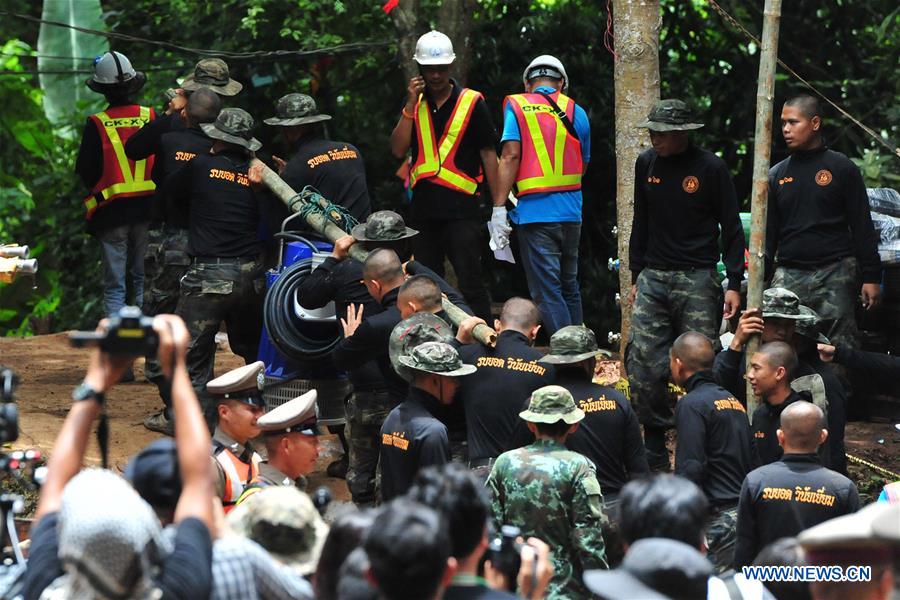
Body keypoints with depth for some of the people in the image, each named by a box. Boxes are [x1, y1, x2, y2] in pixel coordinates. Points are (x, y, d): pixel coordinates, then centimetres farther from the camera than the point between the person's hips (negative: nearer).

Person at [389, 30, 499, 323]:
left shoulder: (472, 103, -1)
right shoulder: (414, 104, 11)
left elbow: (488, 154, -1)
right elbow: (398, 150, 1)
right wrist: (410, 106, -7)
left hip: (462, 207, -5)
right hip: (423, 207, 5)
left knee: (470, 283, -8)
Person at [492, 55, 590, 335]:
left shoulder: (517, 105, 0)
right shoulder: (576, 112, 10)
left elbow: (511, 155, -10)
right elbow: (583, 165, 15)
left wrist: (499, 207, -11)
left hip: (535, 211, -4)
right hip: (572, 212, 4)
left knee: (547, 292, -5)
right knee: (569, 287, 18)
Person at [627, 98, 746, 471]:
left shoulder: (710, 168, -5)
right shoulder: (646, 164, 9)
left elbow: (732, 228, 0)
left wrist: (734, 283, -7)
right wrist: (636, 275, 16)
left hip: (698, 280, -4)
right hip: (653, 277, 4)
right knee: (642, 364, -5)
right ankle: (654, 451, 4)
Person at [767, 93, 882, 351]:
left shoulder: (842, 168, 4)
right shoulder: (777, 175, 15)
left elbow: (862, 227, 2)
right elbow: (767, 233, 17)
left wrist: (871, 277, -4)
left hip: (835, 272, -3)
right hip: (789, 275, 3)